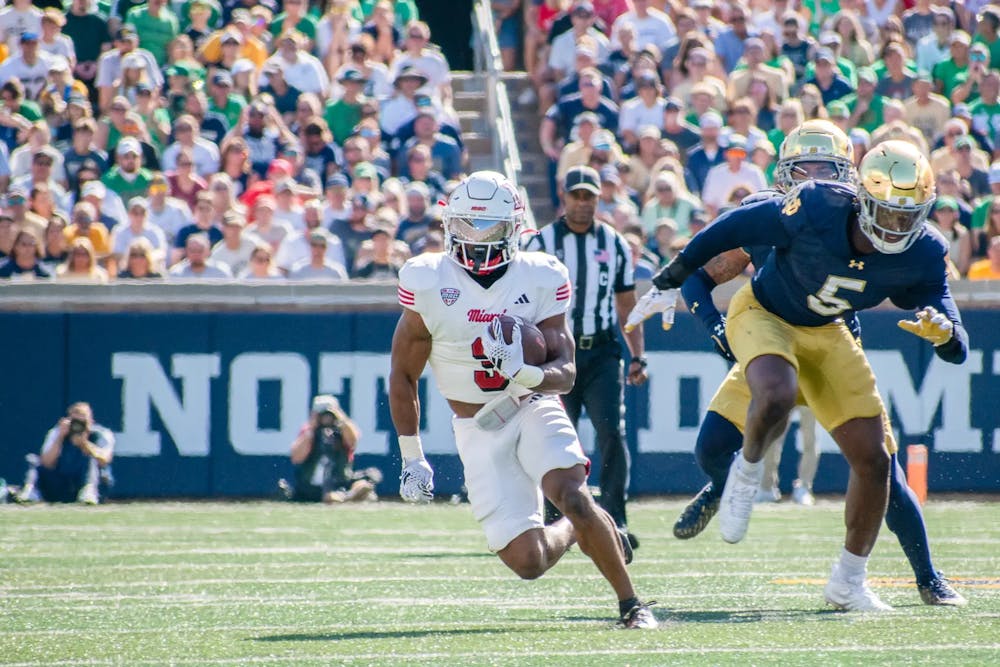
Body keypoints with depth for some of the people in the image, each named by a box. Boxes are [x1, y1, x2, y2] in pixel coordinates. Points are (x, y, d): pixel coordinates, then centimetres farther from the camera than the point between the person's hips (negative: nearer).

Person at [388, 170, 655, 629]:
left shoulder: (540, 280, -8)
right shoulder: (428, 282, -9)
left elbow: (566, 373, -11)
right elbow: (403, 375, 1)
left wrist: (526, 375, -33)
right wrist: (411, 458, 2)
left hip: (533, 407, 0)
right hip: (477, 431, 0)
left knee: (572, 496, -28)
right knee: (528, 562, -10)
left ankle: (631, 604, -8)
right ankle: (573, 531, 27)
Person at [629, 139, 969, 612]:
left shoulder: (922, 254, -20)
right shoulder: (815, 210, -32)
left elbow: (957, 350, -17)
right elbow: (733, 229, -16)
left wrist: (943, 331, -43)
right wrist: (670, 282, -6)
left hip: (825, 334, 4)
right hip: (763, 313, -4)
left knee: (873, 460, -1)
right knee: (776, 396, -37)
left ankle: (849, 582, 19)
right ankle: (748, 471, -3)